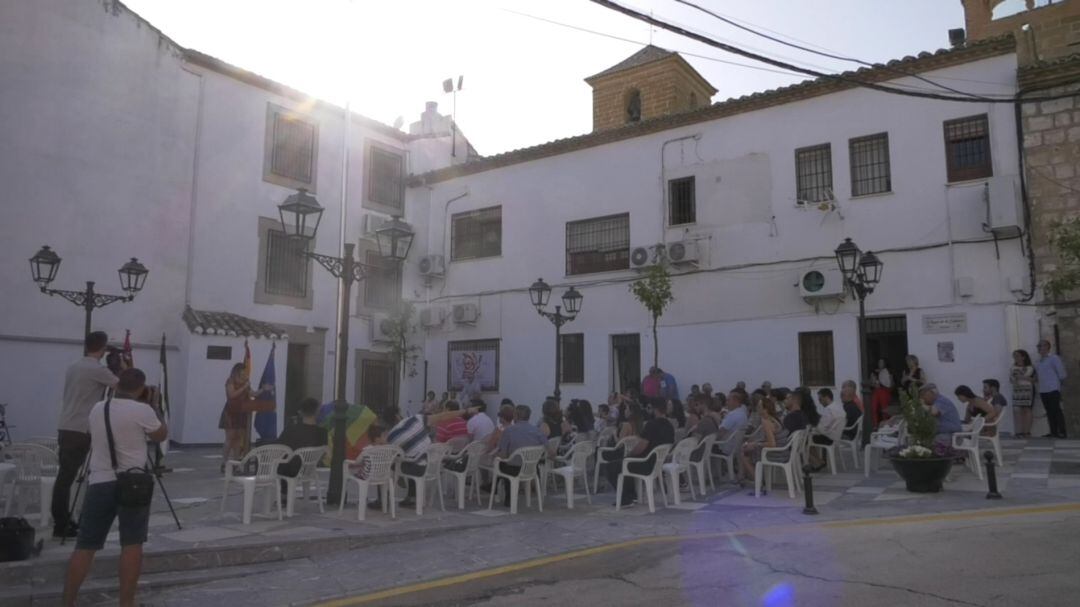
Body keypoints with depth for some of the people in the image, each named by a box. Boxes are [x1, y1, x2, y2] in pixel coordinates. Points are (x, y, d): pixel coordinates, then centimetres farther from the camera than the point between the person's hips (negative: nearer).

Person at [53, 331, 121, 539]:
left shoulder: (73, 367, 13)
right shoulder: (97, 370, -13)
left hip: (65, 429, 8)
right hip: (79, 432, -8)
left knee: (65, 477, 13)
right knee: (66, 477, -6)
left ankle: (63, 521, 20)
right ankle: (61, 526, -2)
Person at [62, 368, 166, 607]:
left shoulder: (96, 410, 8)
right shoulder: (142, 411, -9)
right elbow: (161, 435, 6)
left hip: (98, 484, 4)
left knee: (85, 546, 8)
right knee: (132, 544, 4)